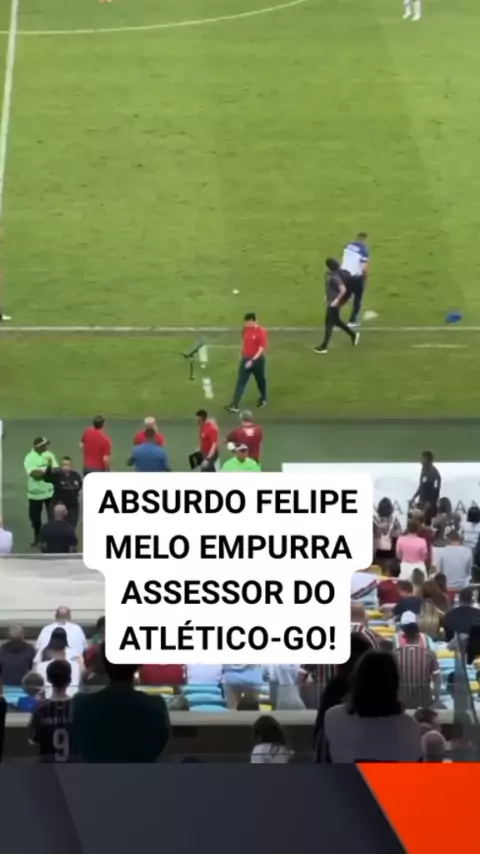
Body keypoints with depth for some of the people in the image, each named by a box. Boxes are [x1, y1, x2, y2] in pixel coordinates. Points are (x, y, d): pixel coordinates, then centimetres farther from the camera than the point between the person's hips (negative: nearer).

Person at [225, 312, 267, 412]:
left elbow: (262, 348, -21)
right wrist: (242, 354, 19)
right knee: (240, 382, -4)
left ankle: (263, 399, 42)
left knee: (260, 380, 17)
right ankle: (234, 405, -9)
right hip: (245, 359, 4)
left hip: (257, 360, -4)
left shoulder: (261, 331, -20)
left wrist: (253, 360, -27)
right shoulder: (246, 329, -2)